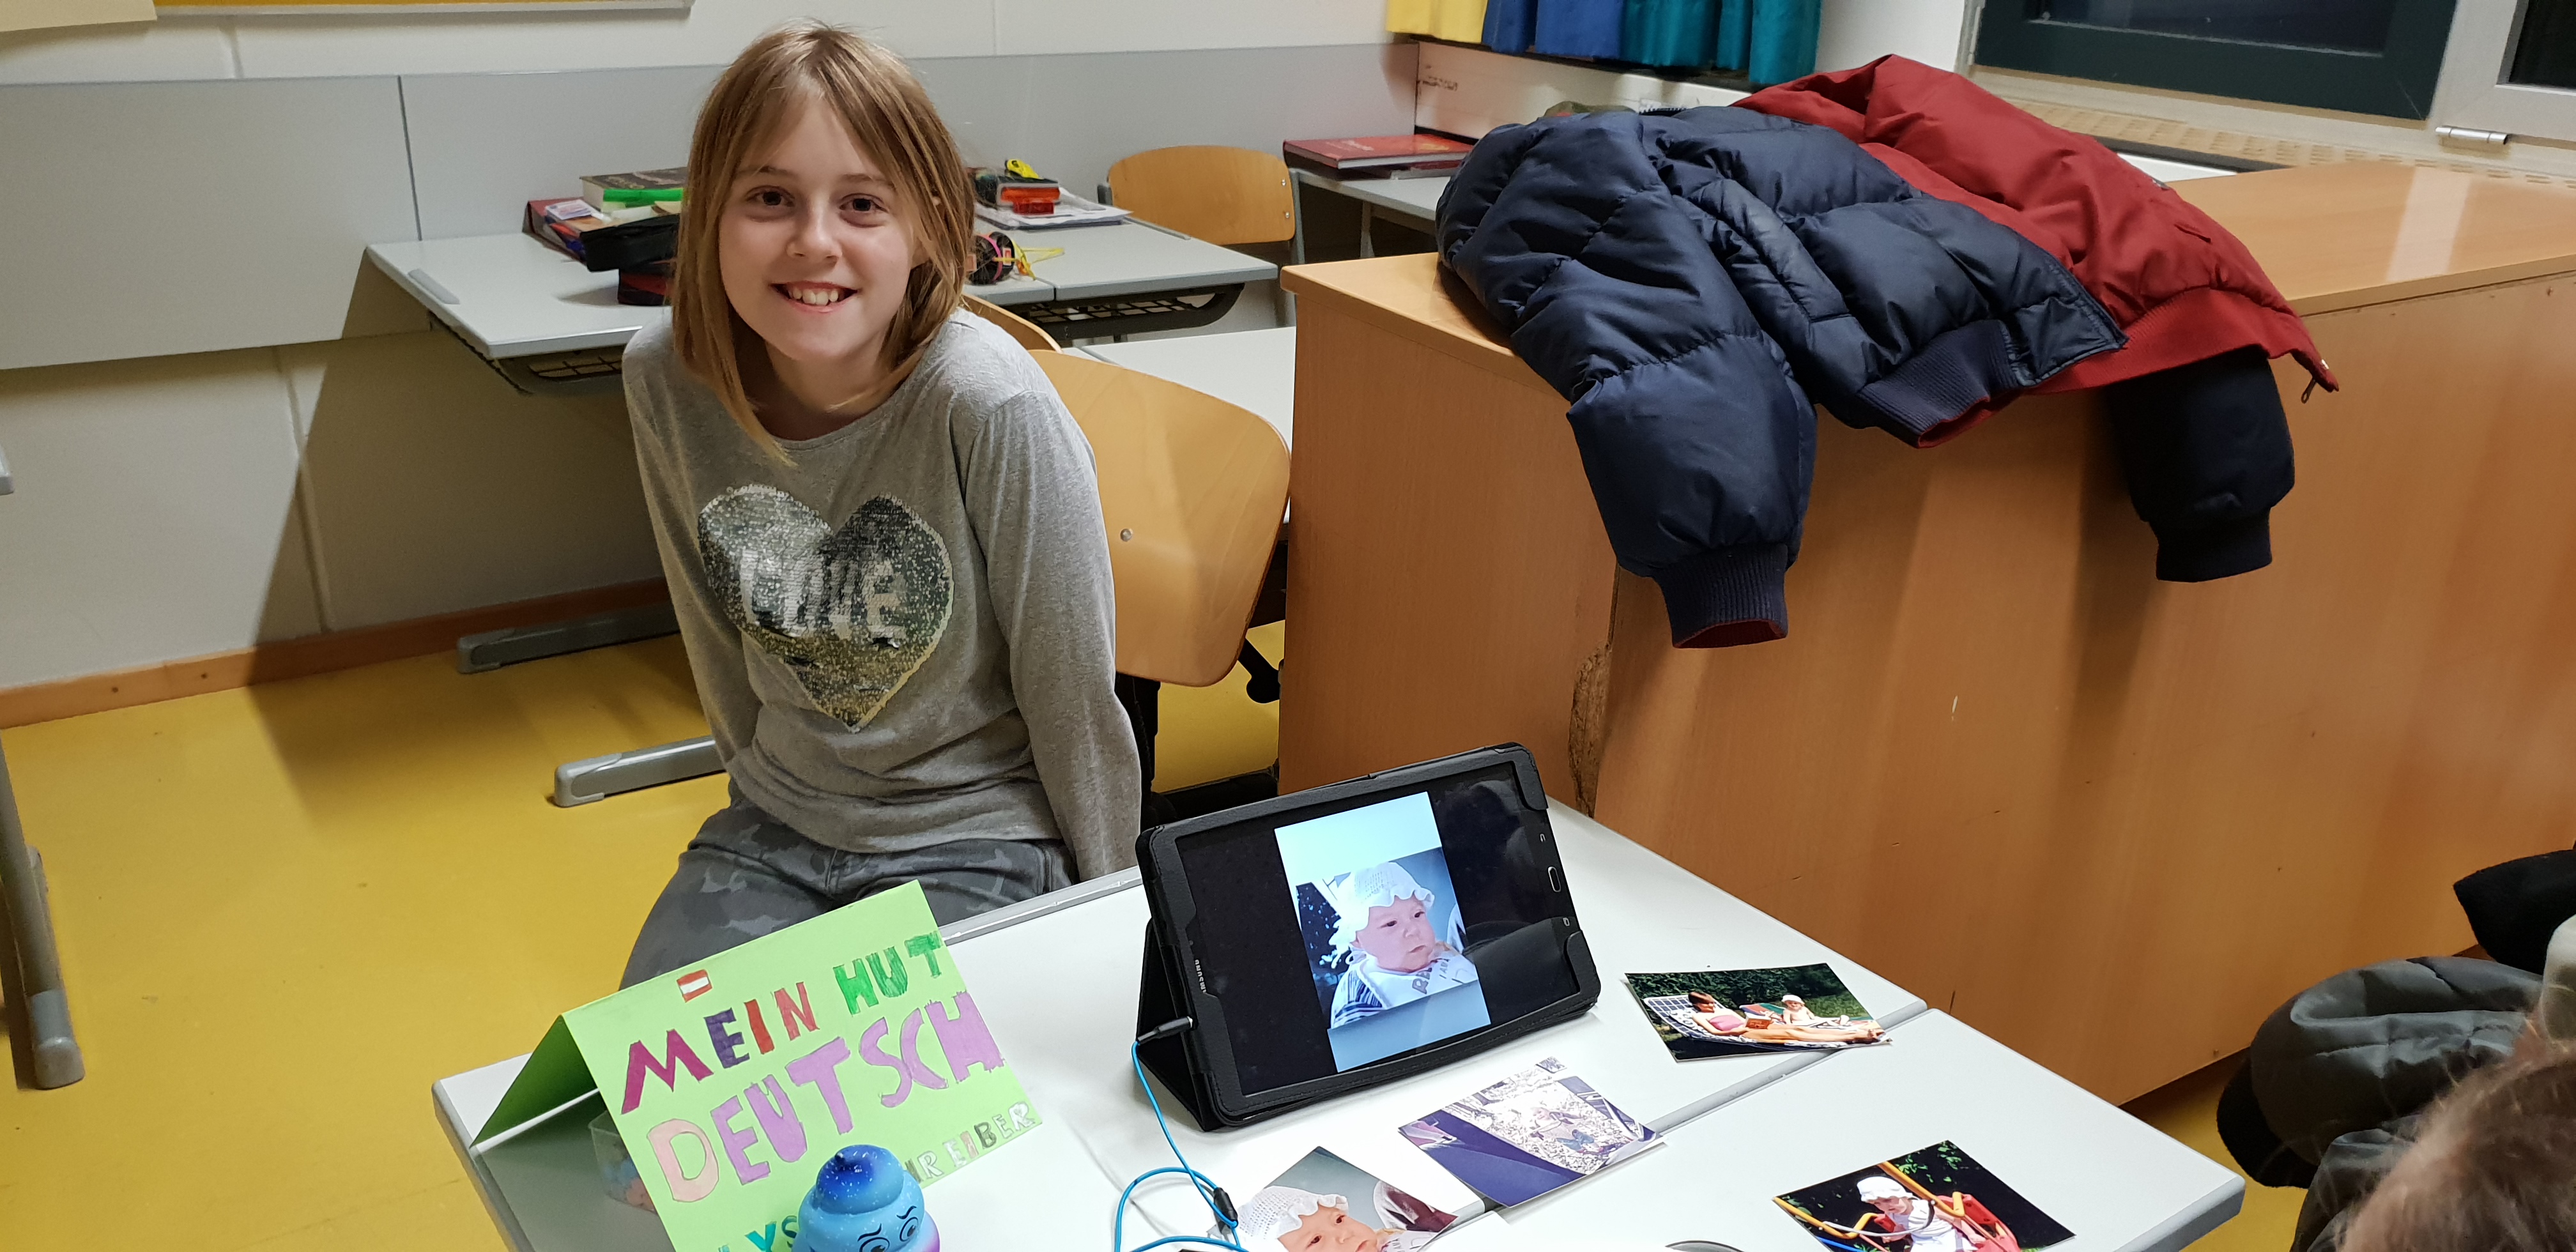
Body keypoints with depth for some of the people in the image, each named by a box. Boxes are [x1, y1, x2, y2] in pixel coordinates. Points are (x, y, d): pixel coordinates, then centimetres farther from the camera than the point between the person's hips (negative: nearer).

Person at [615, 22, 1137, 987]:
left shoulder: (991, 408, -25)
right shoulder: (665, 380, -12)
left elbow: (1072, 690, -14)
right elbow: (718, 634, 6)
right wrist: (764, 786, 14)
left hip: (975, 843, -4)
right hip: (773, 830, 4)